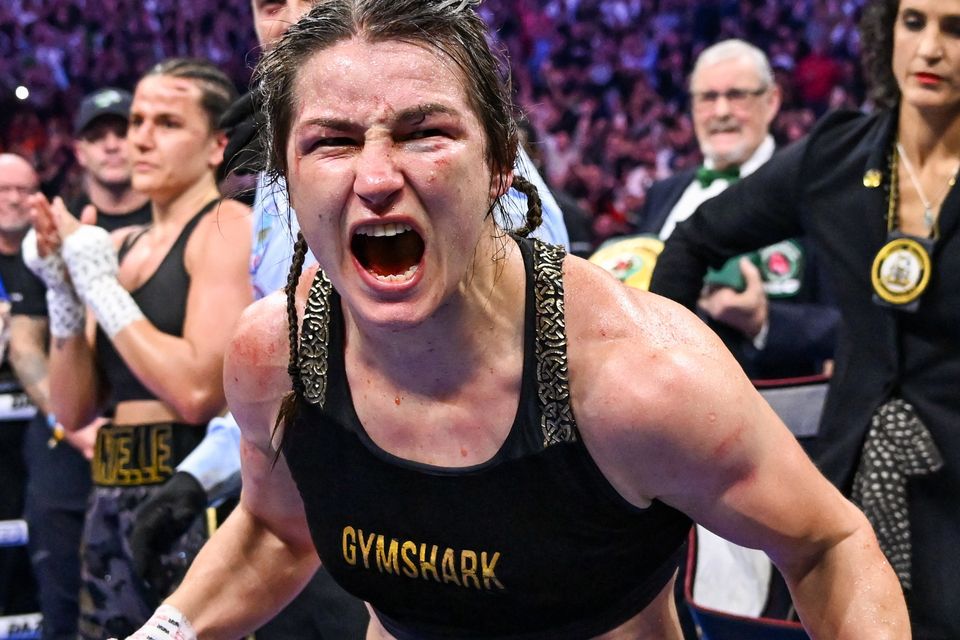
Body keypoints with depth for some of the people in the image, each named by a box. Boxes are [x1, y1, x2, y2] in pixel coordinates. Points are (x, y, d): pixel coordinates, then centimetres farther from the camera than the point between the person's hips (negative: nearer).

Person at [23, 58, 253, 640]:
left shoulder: (228, 227, -7)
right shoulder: (121, 246, 15)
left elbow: (196, 389, -20)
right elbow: (75, 409, 12)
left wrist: (100, 286, -12)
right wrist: (63, 290, 1)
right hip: (113, 507, 8)